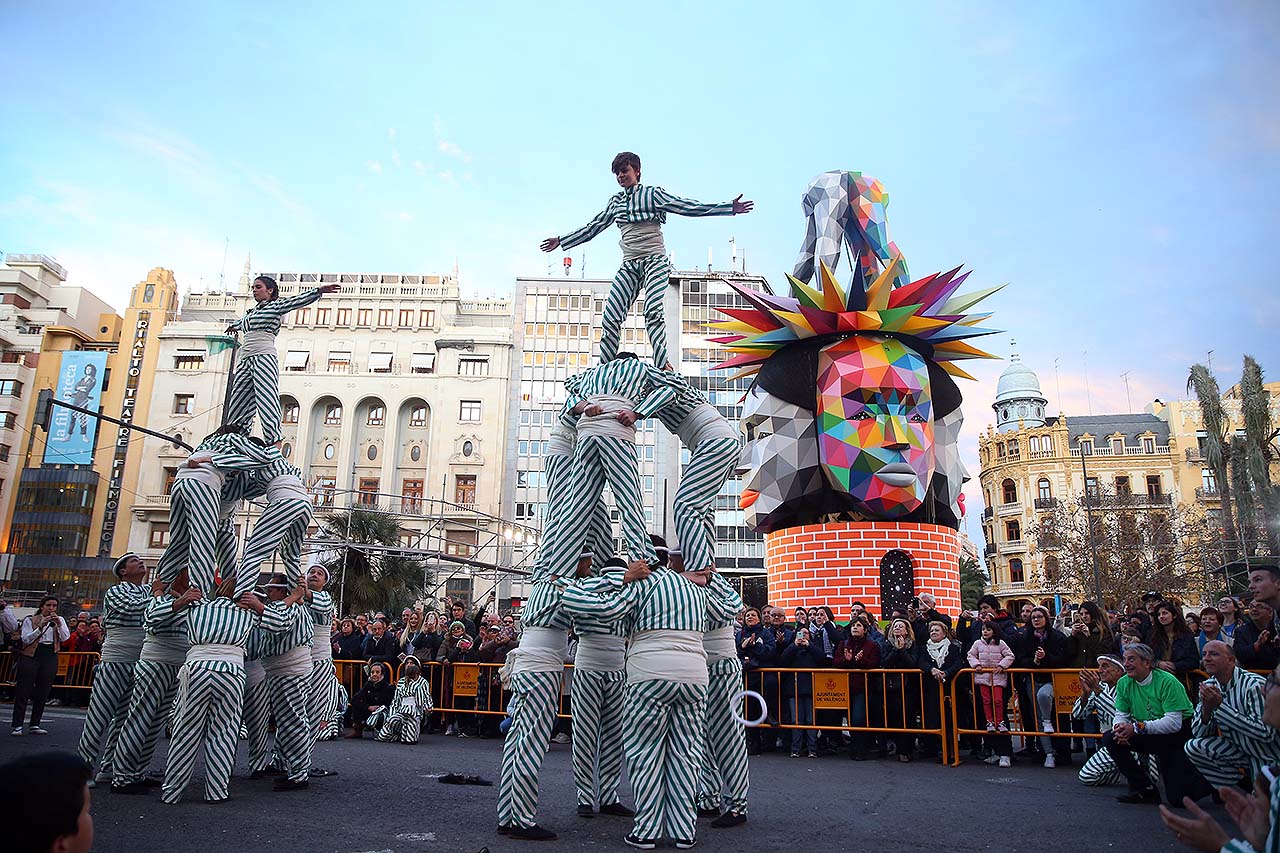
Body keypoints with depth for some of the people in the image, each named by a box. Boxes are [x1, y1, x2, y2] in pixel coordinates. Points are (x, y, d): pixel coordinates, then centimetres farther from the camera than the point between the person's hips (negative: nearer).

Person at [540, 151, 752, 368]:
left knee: (653, 312, -27)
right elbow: (593, 227, 28)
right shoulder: (616, 202, 19)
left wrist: (730, 208, -9)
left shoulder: (653, 194, 6)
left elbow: (689, 207, 0)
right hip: (629, 265, 5)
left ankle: (662, 368, -34)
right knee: (610, 319, -9)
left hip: (655, 260, -4)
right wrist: (561, 241, 30)